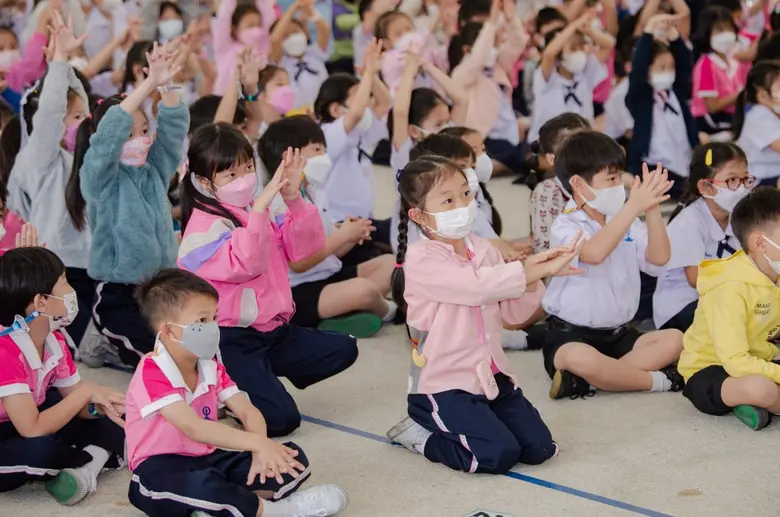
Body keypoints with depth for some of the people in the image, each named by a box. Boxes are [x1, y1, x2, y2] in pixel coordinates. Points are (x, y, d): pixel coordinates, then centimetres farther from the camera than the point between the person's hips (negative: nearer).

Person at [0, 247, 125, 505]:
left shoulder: (54, 341, -3)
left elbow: (74, 400, 3)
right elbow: (33, 429, -34)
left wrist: (101, 404, -21)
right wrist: (86, 392, -24)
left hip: (24, 430, 8)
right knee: (42, 450, -37)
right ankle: (101, 456, -7)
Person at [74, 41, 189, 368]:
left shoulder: (154, 170, 8)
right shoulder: (98, 177, -9)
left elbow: (175, 126, -2)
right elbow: (108, 134, -26)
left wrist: (166, 86, -22)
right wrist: (149, 84, -33)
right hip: (118, 295, -7)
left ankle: (118, 345, 22)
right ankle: (110, 346, 10)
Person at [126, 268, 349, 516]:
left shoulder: (211, 368, 5)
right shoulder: (152, 374, -21)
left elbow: (248, 412, -2)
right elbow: (194, 428, -32)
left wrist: (261, 451, -25)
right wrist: (258, 443, -40)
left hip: (206, 460, 8)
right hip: (162, 469, -8)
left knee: (292, 457, -7)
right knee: (203, 485, -44)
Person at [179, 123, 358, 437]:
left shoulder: (262, 210, 9)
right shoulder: (205, 225, -14)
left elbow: (305, 247, 2)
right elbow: (244, 264, -28)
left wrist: (293, 197, -11)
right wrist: (261, 205, -33)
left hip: (274, 330, 8)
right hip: (232, 341, -8)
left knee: (343, 349, 2)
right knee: (281, 418, -21)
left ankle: (264, 379, 9)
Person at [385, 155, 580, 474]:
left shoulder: (482, 250, 8)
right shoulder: (421, 260, -14)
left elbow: (514, 313, 6)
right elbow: (479, 286, -28)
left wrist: (533, 275, -14)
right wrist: (540, 268, -28)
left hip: (490, 376, 7)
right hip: (444, 384, -7)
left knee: (539, 447, -3)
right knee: (499, 454, -21)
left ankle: (455, 427, 19)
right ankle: (420, 434, 4)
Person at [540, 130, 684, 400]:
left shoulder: (625, 221, 8)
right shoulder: (565, 226, -12)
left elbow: (658, 258, -5)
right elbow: (594, 252, -34)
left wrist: (652, 208, -18)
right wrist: (634, 206, -35)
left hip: (618, 334, 7)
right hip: (570, 335, -7)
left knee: (675, 339, -14)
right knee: (582, 359, -39)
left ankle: (582, 381, -24)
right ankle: (658, 380, -18)